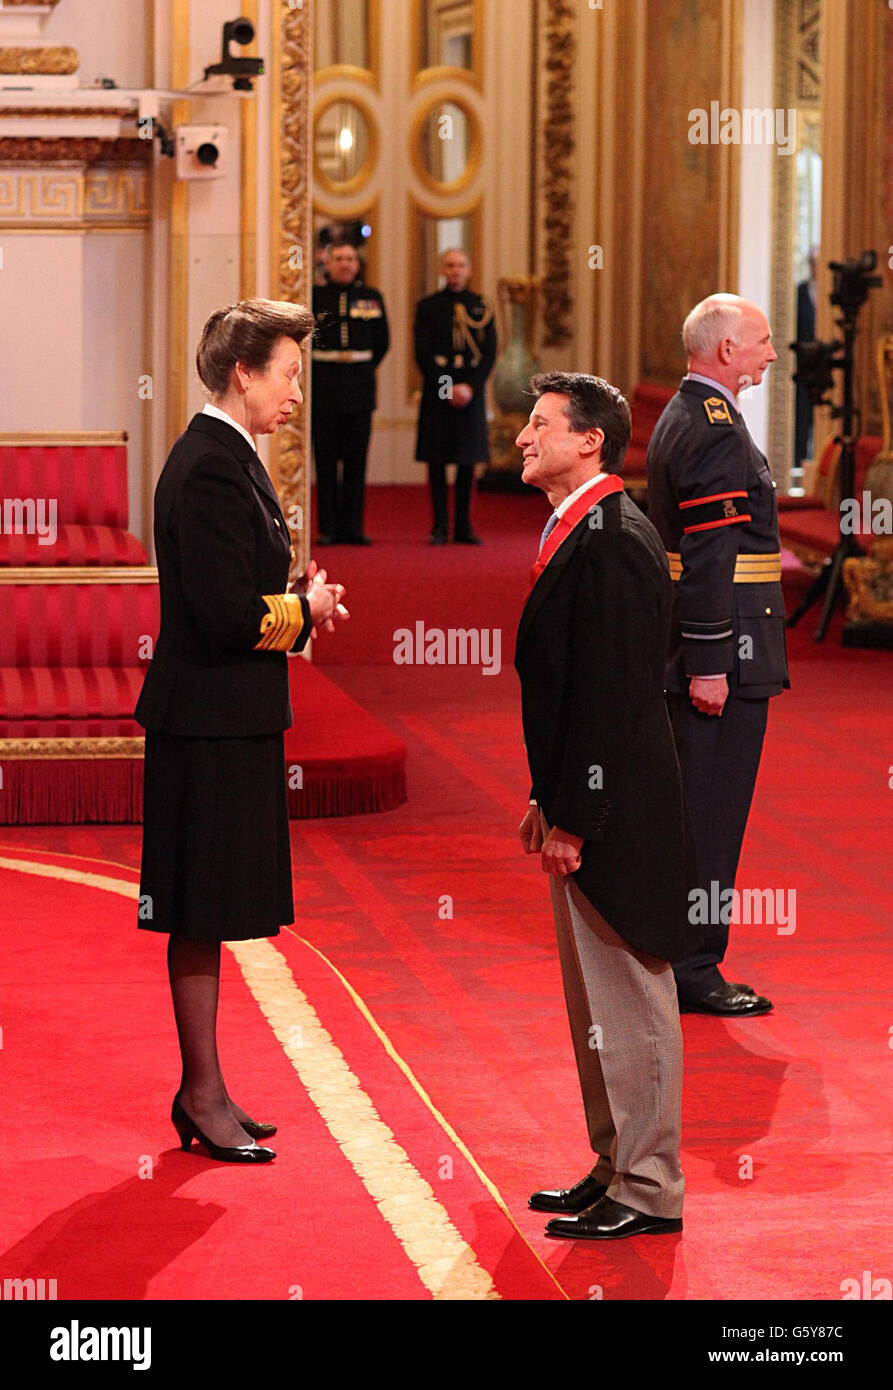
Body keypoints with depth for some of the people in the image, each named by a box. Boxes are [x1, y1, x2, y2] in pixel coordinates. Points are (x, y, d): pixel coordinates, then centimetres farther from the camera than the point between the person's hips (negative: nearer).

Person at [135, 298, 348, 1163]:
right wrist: (306, 610, -8)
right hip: (212, 722, -10)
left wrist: (298, 604, 3)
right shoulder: (211, 469, -18)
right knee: (202, 918, -2)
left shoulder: (224, 459, 14)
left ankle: (201, 1091, 24)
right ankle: (204, 1097, 6)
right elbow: (229, 615, -24)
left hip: (228, 719, 10)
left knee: (207, 917, 15)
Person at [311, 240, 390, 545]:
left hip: (360, 389, 2)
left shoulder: (371, 297, 9)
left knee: (356, 461, 3)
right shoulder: (314, 295, 1)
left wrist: (365, 368, 11)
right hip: (324, 390, -2)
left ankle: (353, 527, 8)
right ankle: (328, 528, 4)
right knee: (326, 461, 0)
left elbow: (382, 342, 16)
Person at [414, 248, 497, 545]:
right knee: (436, 459, -1)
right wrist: (446, 388, -11)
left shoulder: (481, 307, 8)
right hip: (437, 392, -2)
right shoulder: (428, 306, 3)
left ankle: (464, 527, 10)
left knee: (468, 459, 4)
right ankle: (440, 526, 3)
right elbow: (423, 353, -2)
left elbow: (490, 353, 4)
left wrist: (470, 387, -9)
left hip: (471, 392, 2)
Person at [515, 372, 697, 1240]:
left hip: (612, 813, -10)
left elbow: (609, 693, -21)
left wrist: (573, 819, -20)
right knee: (595, 1002, 17)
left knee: (628, 1003, -2)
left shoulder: (610, 541, -18)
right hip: (585, 808, 10)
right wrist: (546, 799, 17)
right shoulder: (579, 534, 13)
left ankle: (646, 1191, 5)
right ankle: (617, 1167, 26)